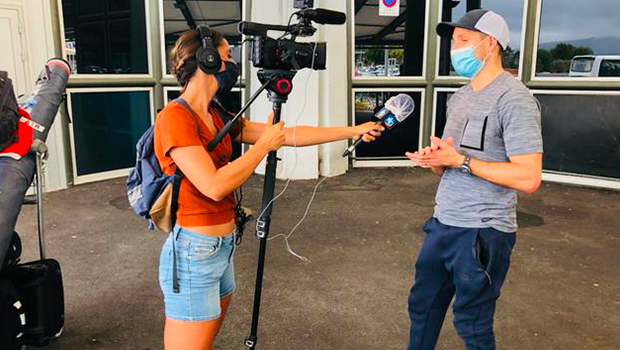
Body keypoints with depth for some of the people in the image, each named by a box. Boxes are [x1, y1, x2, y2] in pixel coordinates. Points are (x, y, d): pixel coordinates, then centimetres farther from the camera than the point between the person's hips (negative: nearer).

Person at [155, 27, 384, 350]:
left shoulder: (218, 117, 10)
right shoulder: (175, 117, -15)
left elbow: (290, 136, 10)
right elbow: (214, 186, -25)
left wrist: (353, 131, 11)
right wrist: (264, 145, -13)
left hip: (222, 248, 8)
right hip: (193, 253, -8)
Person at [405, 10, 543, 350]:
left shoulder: (514, 99, -14)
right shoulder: (460, 97, 12)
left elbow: (529, 178, -21)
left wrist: (459, 159, -19)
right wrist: (434, 158, -6)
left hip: (481, 232, -8)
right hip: (442, 223, 8)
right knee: (422, 305, 19)